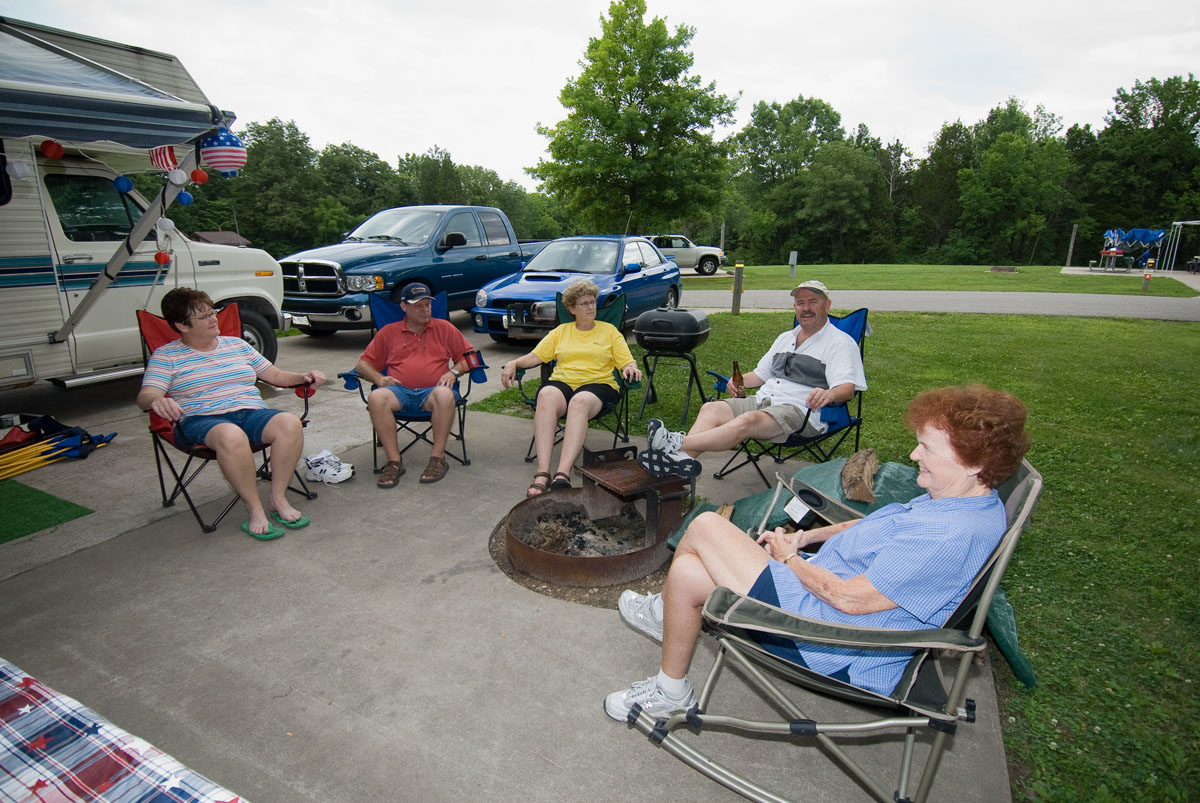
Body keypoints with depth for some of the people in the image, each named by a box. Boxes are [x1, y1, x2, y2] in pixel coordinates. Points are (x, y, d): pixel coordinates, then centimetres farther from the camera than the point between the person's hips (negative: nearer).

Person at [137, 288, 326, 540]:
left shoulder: (237, 345, 21)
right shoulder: (165, 356, 10)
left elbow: (275, 375, 23)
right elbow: (145, 395, -4)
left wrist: (304, 377, 2)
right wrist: (157, 401, -30)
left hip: (252, 412, 4)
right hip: (201, 420, -3)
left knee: (290, 423, -31)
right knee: (231, 436, -41)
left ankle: (278, 500, -19)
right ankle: (255, 510, -26)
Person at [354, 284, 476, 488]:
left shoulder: (444, 328, 19)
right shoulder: (388, 332, 20)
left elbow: (469, 356, 16)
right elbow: (363, 363, 18)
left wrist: (454, 372, -3)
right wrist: (378, 378, -3)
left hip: (433, 390, -1)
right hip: (400, 391, 1)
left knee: (445, 395, -38)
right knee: (376, 397, -33)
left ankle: (438, 457, -26)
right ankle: (394, 461, -27)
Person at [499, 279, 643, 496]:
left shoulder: (609, 330, 20)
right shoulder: (560, 331, 26)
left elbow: (626, 361, 11)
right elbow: (536, 356, 17)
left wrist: (631, 368, -13)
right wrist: (514, 363, -2)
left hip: (597, 384, -1)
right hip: (561, 382, 2)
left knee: (580, 402, -39)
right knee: (546, 395, -36)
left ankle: (563, 474, -50)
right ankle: (542, 473, -44)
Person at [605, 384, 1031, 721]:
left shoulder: (951, 537, -27)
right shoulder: (953, 499, 6)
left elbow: (848, 598, -25)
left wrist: (787, 556, -9)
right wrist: (803, 538, 7)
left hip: (831, 648, -9)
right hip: (818, 580, 9)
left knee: (705, 527, -11)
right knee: (687, 572, -1)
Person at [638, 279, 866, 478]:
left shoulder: (841, 342, 3)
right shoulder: (785, 338, 26)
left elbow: (848, 388, -11)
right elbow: (761, 373, 30)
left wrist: (828, 395, -35)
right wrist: (741, 382, 7)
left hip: (800, 410, -7)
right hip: (762, 400, 7)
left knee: (747, 421, -36)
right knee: (711, 409, -19)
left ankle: (678, 443, -46)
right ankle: (683, 456, -42)